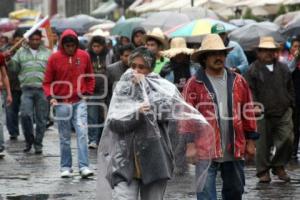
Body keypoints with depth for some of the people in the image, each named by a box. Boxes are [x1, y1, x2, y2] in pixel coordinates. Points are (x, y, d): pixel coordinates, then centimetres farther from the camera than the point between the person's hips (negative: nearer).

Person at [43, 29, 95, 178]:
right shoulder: (54, 58, -2)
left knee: (82, 133, -11)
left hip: (79, 102, 0)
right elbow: (47, 81, 3)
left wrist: (87, 93, 5)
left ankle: (84, 167, -13)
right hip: (61, 103, 0)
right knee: (64, 138, 6)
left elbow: (89, 78, 15)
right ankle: (65, 167, 14)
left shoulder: (84, 56, 3)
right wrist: (50, 96, -10)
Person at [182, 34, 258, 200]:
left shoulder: (238, 81, 8)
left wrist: (250, 141, 9)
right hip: (206, 151, -4)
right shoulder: (194, 85, -3)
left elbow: (248, 112, 11)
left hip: (235, 150, 4)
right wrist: (190, 144, -10)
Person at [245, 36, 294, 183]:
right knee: (263, 143, 1)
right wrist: (255, 105, -13)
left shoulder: (283, 68, 14)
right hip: (264, 114, -3)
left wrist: (290, 103, 12)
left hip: (283, 112, 3)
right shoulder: (253, 70, 0)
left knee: (287, 139, -7)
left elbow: (290, 88, 21)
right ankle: (263, 171, 12)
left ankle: (279, 167, 11)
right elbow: (250, 91, -2)